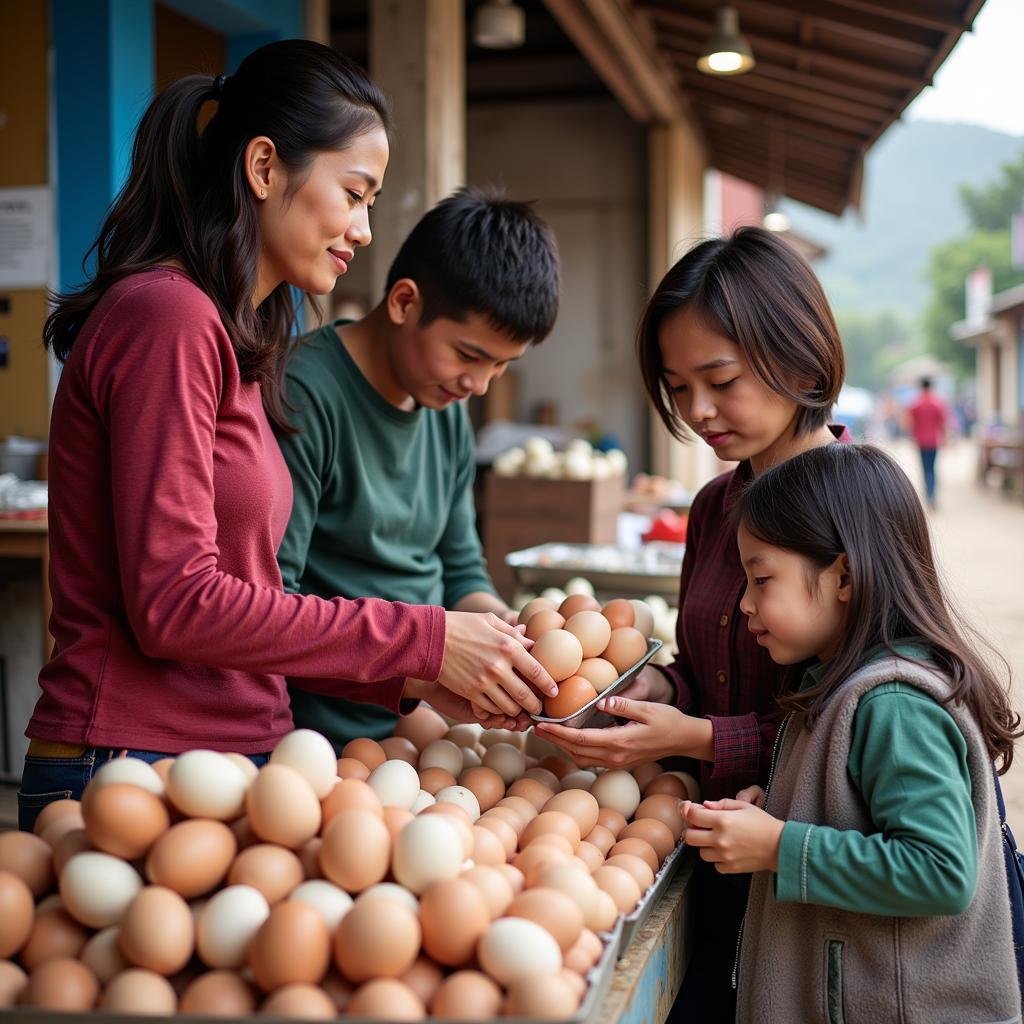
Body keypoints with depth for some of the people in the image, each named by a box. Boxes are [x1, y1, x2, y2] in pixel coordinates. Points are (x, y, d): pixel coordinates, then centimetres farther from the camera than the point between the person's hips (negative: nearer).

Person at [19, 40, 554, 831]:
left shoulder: (232, 337, 15)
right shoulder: (168, 316, -13)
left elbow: (236, 602, 11)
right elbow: (173, 602, -19)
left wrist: (404, 678, 3)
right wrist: (419, 640, -15)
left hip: (228, 758, 8)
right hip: (129, 767, -8)